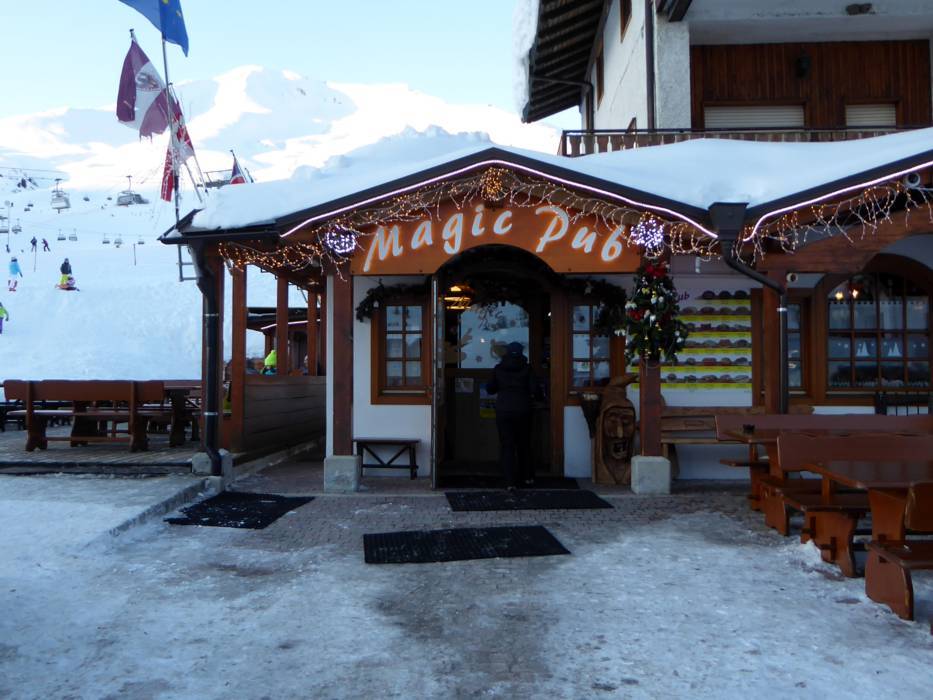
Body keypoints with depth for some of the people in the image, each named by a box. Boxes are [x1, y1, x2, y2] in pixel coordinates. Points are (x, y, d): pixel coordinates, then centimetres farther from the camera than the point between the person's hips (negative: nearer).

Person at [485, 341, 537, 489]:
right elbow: (533, 389, -9)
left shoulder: (499, 368, 1)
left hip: (503, 409, 0)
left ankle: (511, 481, -4)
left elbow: (490, 388, 5)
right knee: (524, 444, 16)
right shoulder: (527, 368, -3)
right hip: (523, 409, 0)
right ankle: (527, 477, 24)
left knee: (507, 445, 2)